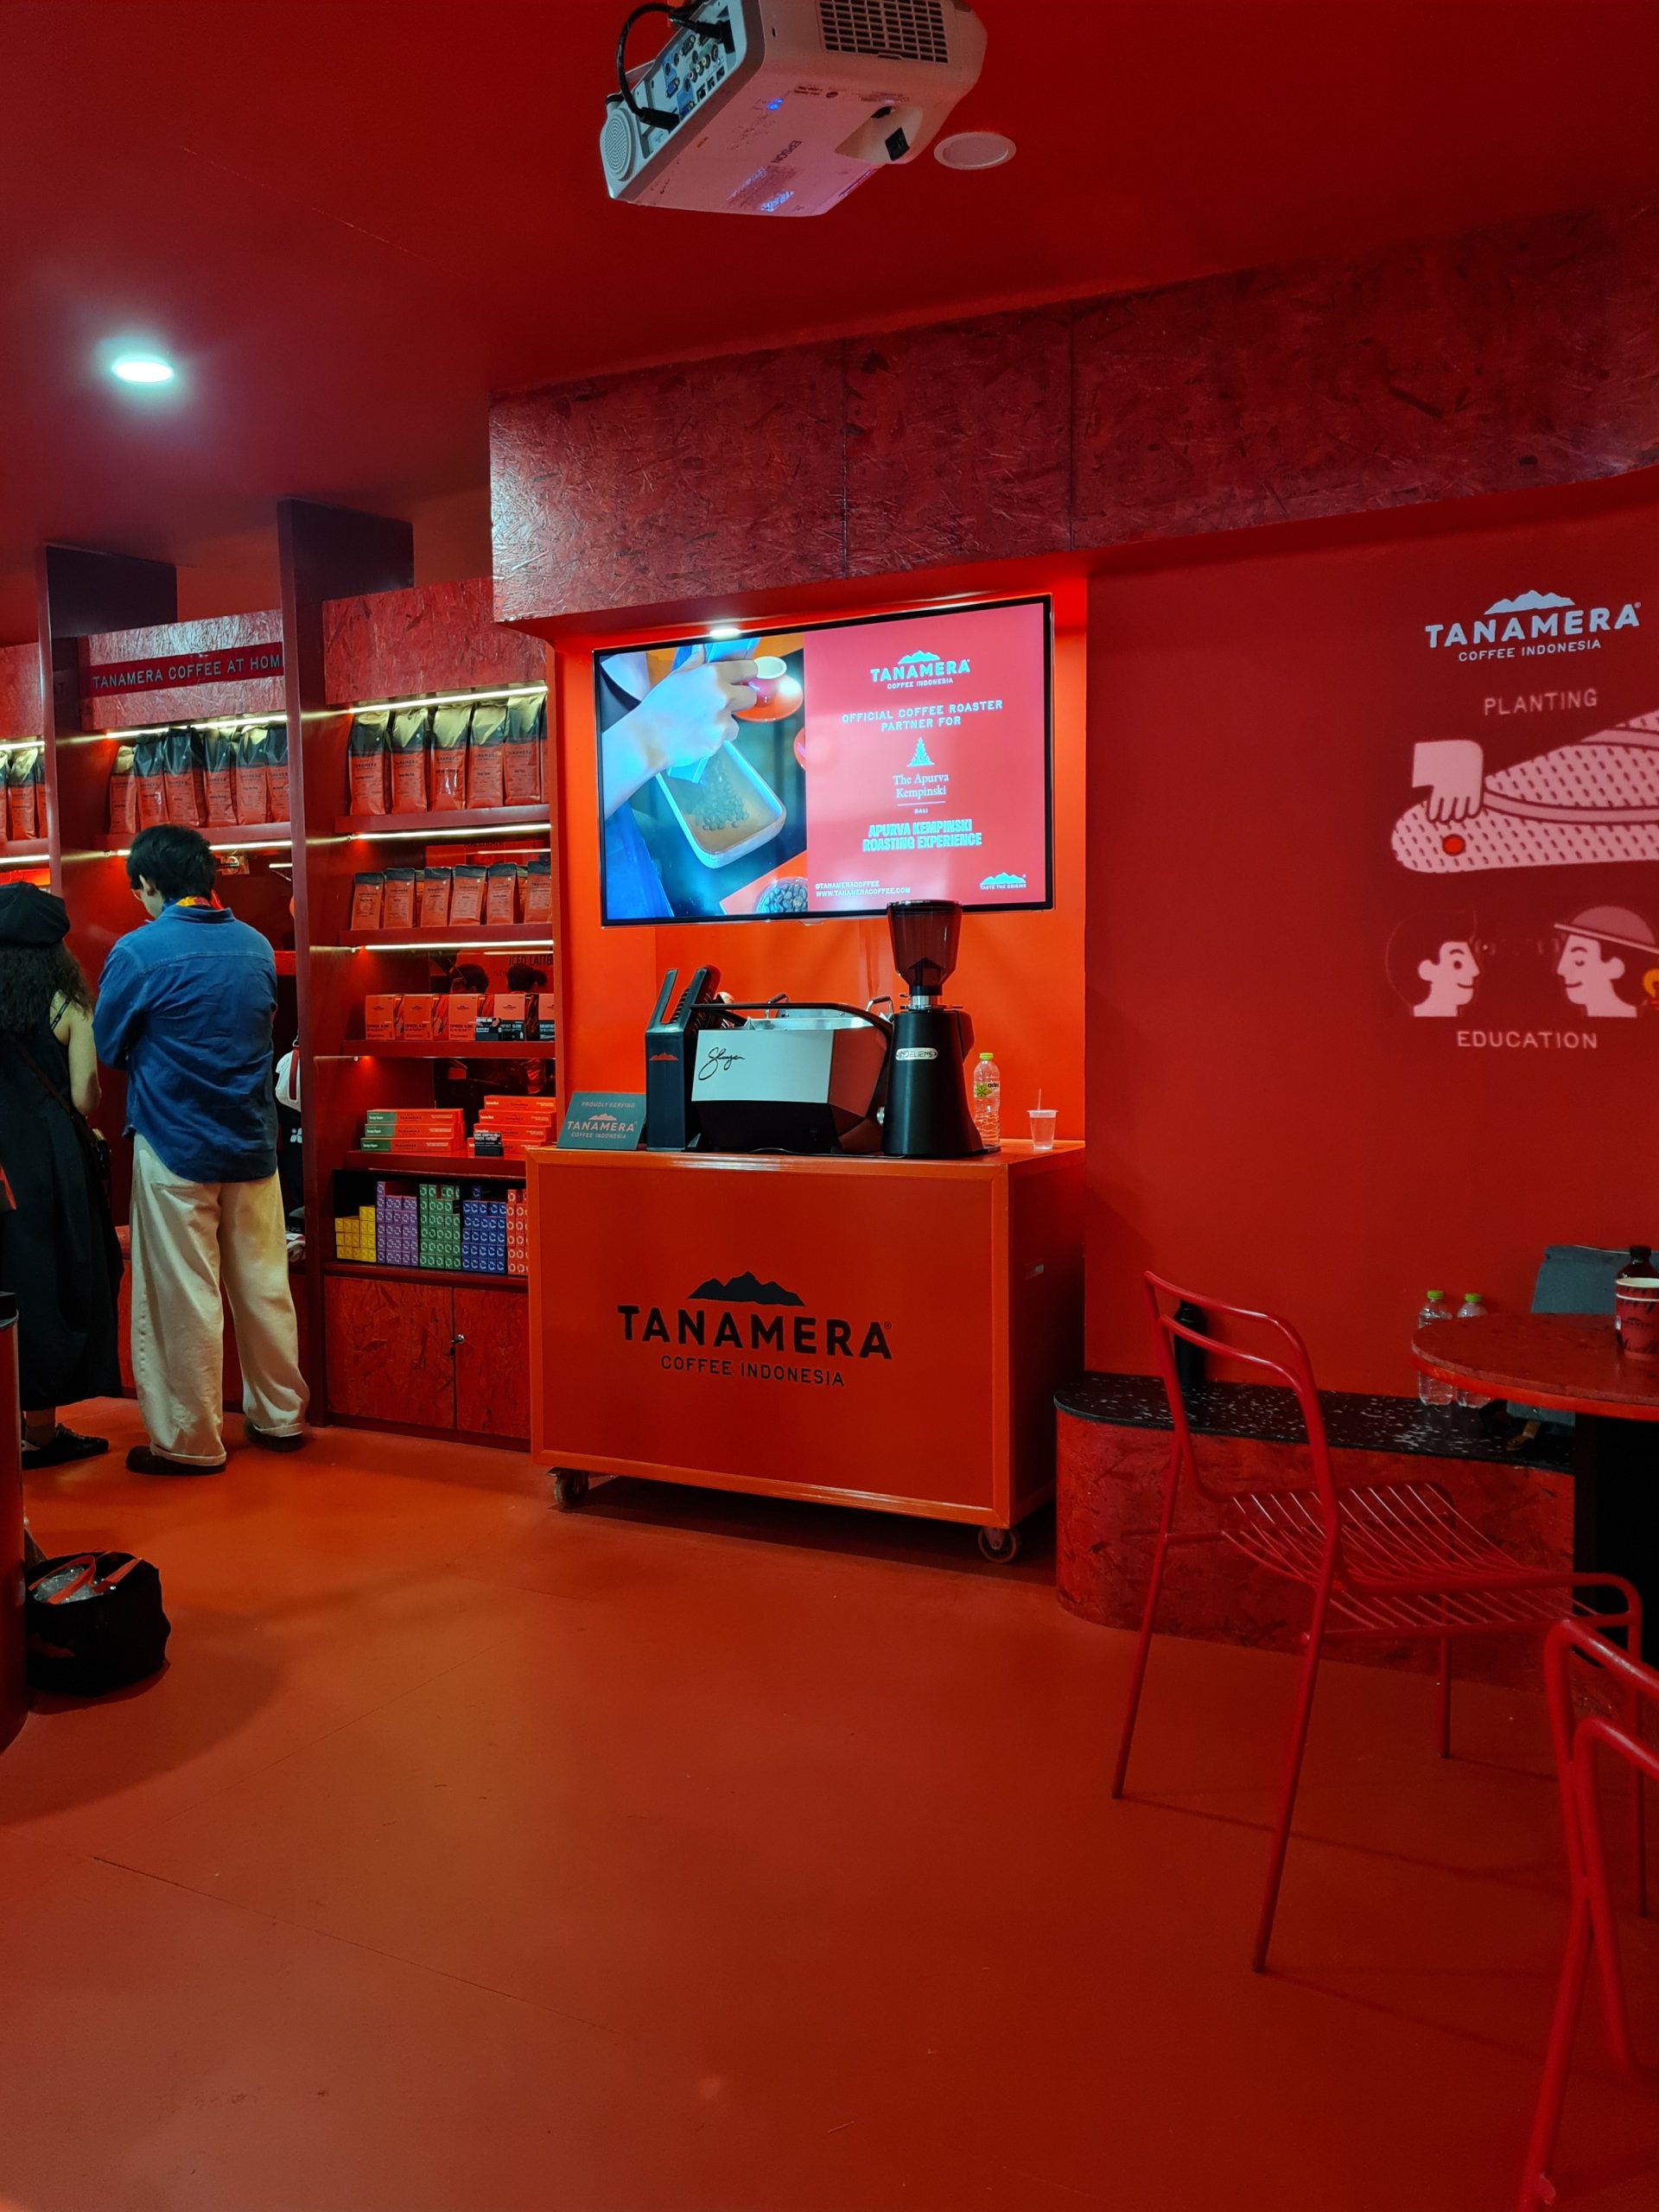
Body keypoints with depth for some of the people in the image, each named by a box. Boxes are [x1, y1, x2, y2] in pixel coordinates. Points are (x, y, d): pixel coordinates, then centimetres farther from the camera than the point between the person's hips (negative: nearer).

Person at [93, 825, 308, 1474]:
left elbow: (106, 1049, -3)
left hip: (175, 1149, -5)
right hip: (252, 1146, 5)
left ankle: (190, 1442, 14)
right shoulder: (257, 946, 3)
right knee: (265, 1285, 13)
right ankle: (281, 1416, 25)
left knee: (184, 1299, 4)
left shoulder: (138, 952, -12)